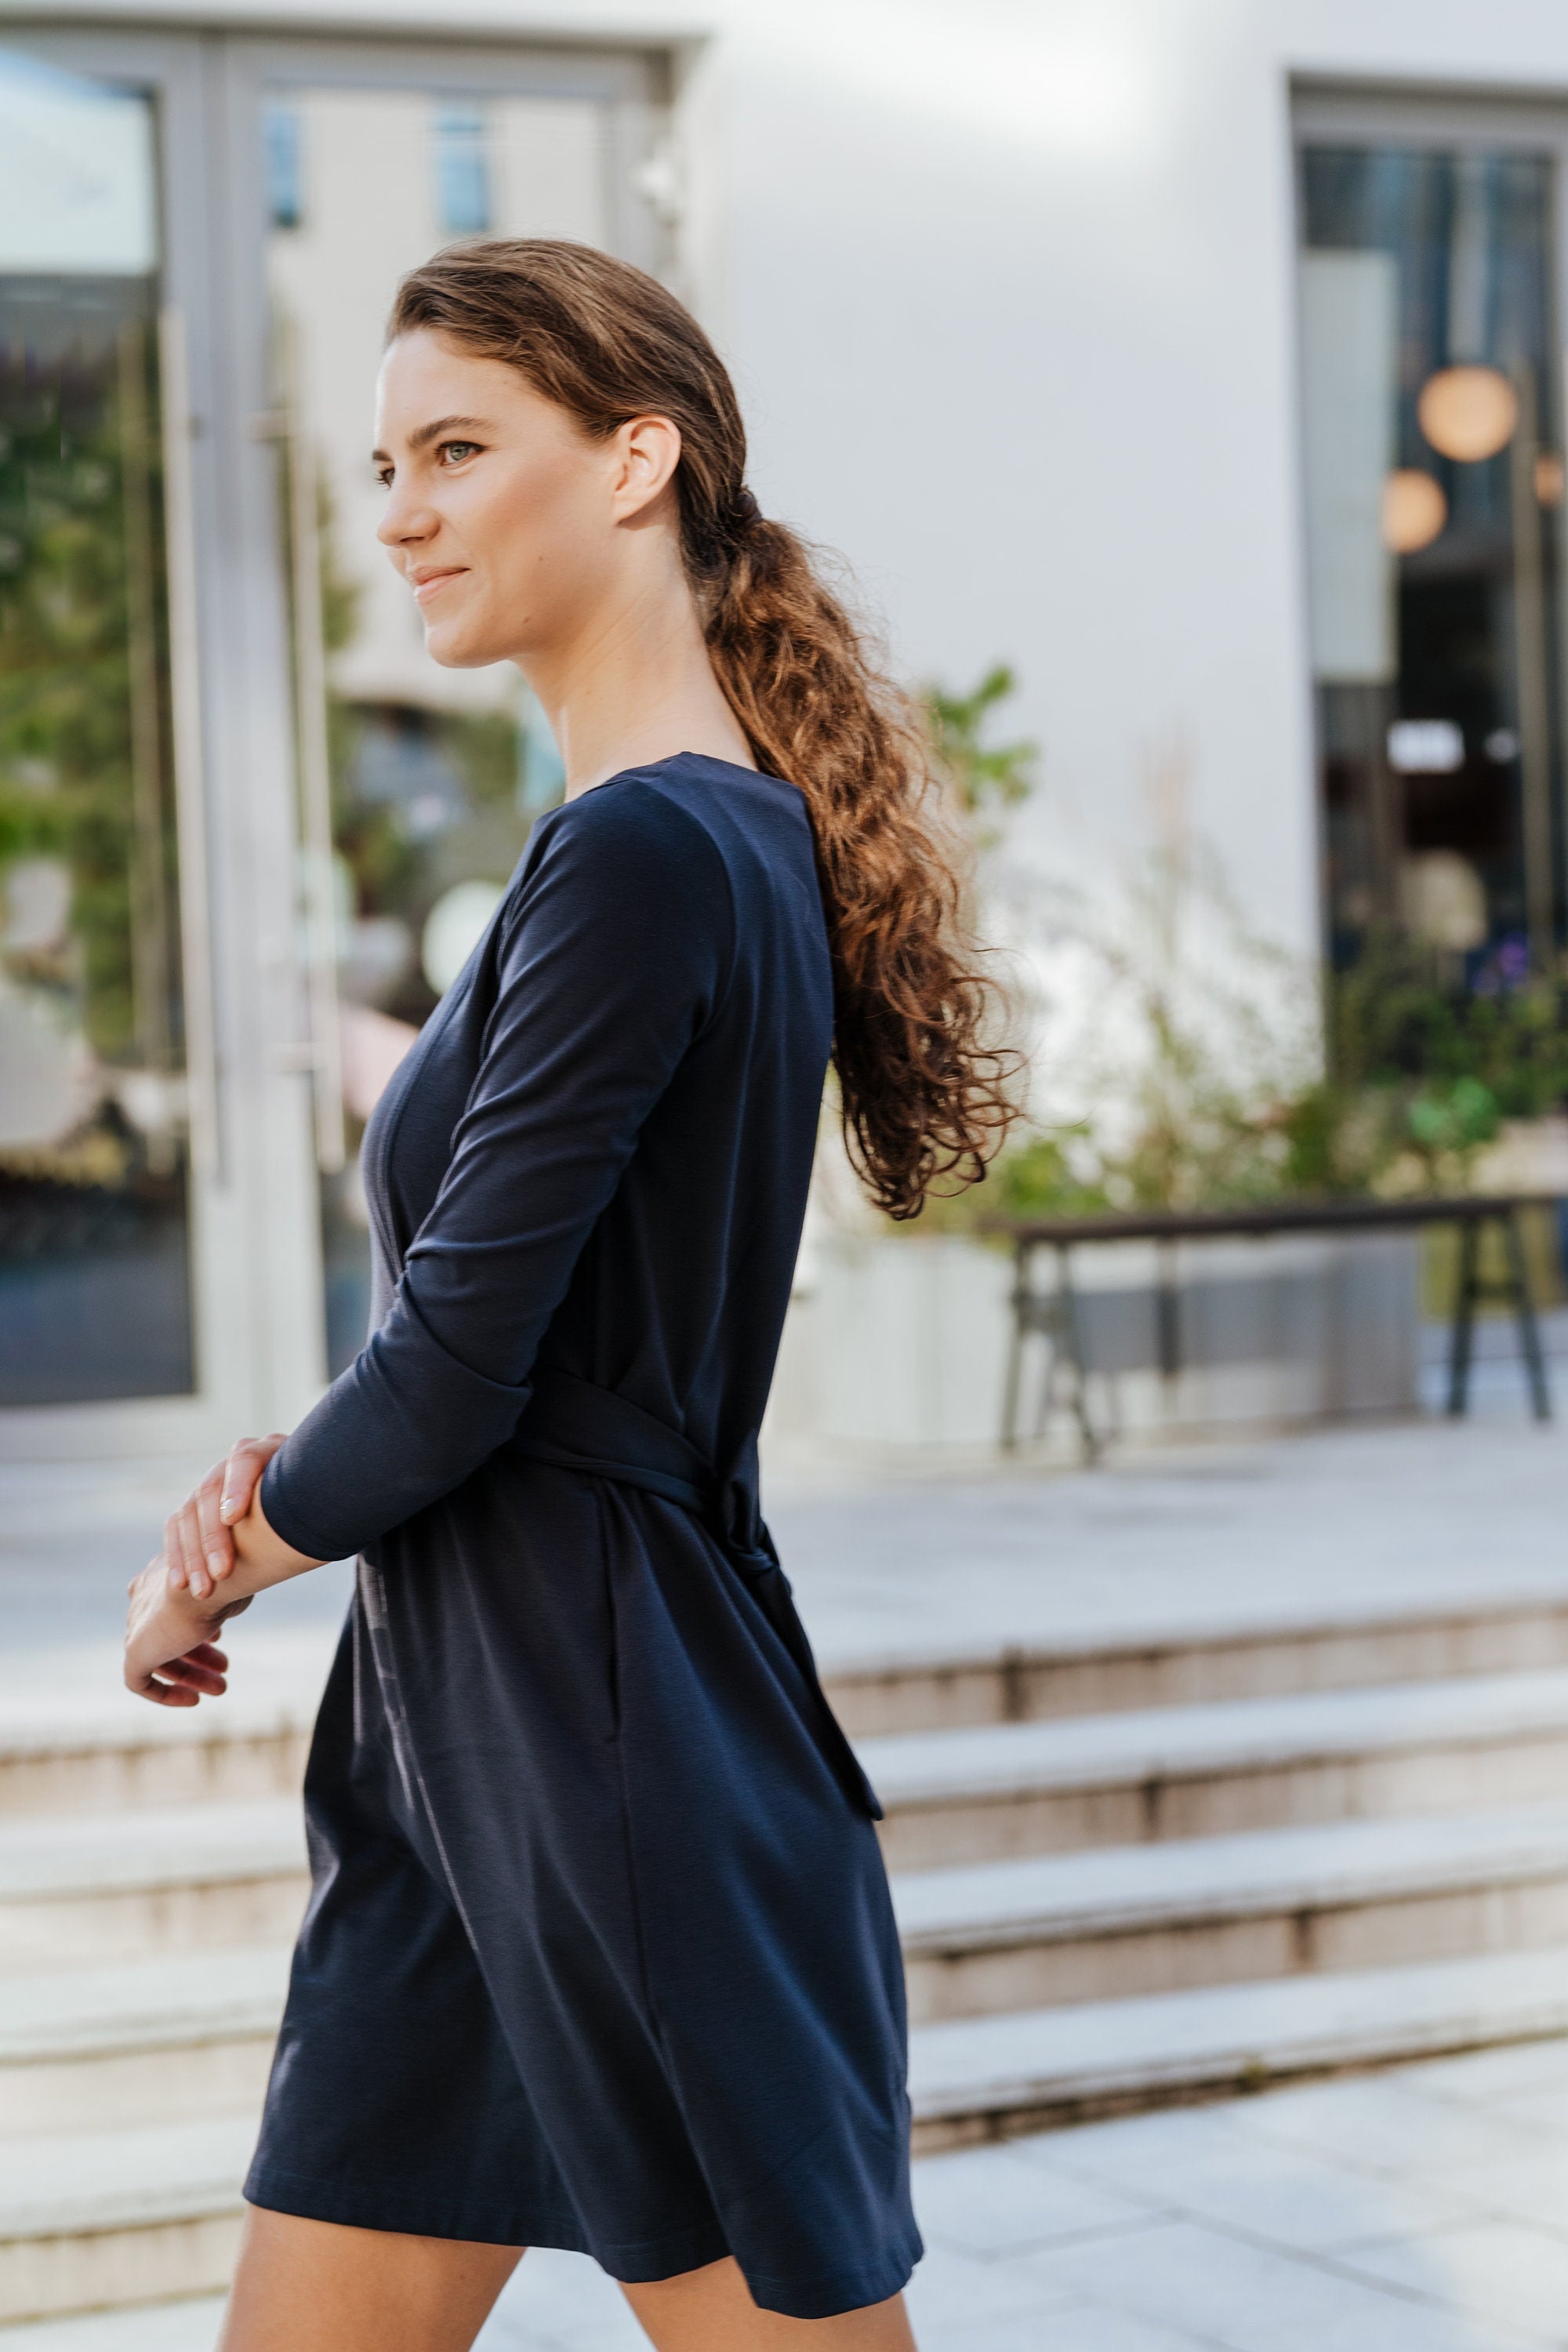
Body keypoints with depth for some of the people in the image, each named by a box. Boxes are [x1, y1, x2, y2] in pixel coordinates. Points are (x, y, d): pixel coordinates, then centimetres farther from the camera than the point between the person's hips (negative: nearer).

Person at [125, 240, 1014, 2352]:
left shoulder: (640, 855, -18)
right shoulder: (745, 832, 13)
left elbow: (456, 1372, -19)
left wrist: (210, 1569, 0)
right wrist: (299, 1470, 3)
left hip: (615, 1740, -10)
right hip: (468, 1742, 10)